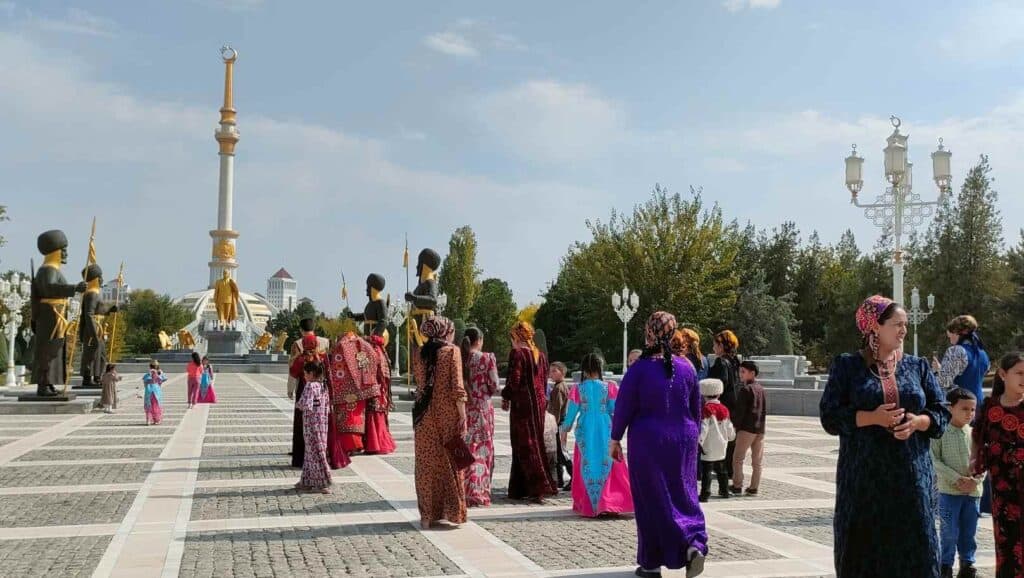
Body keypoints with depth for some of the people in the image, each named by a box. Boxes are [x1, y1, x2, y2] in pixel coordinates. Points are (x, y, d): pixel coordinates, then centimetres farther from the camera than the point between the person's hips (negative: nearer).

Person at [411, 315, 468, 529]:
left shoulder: (420, 353, 7)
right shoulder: (452, 351, -6)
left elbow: (419, 383, 8)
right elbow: (457, 387, -11)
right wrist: (462, 415, -9)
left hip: (424, 413, 3)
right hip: (447, 413, -3)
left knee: (427, 463, 8)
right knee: (450, 462, 7)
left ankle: (427, 515, 11)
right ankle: (453, 511, 12)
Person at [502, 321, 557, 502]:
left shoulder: (517, 353, -12)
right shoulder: (540, 355, 9)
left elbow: (514, 380, -15)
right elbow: (544, 381, 12)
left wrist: (505, 397, -1)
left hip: (522, 403, -7)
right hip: (539, 402, 7)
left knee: (525, 447, -1)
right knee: (536, 443, 12)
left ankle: (539, 488, -6)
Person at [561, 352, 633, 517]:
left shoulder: (577, 389, -3)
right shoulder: (609, 387, -3)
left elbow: (571, 413, 1)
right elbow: (615, 409, -5)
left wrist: (565, 428, 13)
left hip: (585, 431, 0)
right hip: (605, 431, 0)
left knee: (587, 466, 9)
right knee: (606, 465, 8)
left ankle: (588, 506, 13)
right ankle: (608, 502, 3)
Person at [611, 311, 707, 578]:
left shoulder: (639, 369, -12)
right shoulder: (686, 368, 0)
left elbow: (623, 407, -8)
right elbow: (696, 409, 9)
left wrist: (615, 439, 3)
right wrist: (692, 436, 22)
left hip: (648, 443, -3)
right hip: (683, 442, 3)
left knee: (651, 500, 7)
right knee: (683, 496, 14)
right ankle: (694, 545, -7)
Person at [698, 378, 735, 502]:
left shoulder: (707, 409, -13)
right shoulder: (724, 409, 7)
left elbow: (703, 428, -20)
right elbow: (729, 428, 14)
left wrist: (699, 442, -19)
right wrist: (732, 436, 34)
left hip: (709, 447, -7)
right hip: (721, 445, 7)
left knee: (706, 471, -7)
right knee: (721, 470, 20)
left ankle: (705, 494, -10)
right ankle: (724, 491, 29)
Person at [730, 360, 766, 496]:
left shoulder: (745, 389, -10)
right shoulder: (761, 389, 12)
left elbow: (740, 411, -12)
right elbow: (765, 409, 16)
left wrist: (736, 426, -5)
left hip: (747, 428, -7)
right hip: (760, 428, 7)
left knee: (738, 458, 1)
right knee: (757, 460, 7)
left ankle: (737, 486, 0)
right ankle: (753, 488, 10)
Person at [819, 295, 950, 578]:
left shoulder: (917, 366, 11)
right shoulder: (847, 365, 2)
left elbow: (942, 412, 10)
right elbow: (830, 416, -4)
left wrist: (918, 422, -10)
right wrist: (871, 417, -18)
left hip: (912, 477, 3)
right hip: (863, 478, -2)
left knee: (914, 552, 1)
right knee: (863, 549, 1)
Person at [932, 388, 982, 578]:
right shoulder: (941, 433, -6)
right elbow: (935, 460, -9)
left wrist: (975, 480, -11)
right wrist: (957, 479, -16)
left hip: (973, 491, 4)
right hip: (949, 491, -3)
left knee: (969, 532, 12)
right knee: (949, 531, 0)